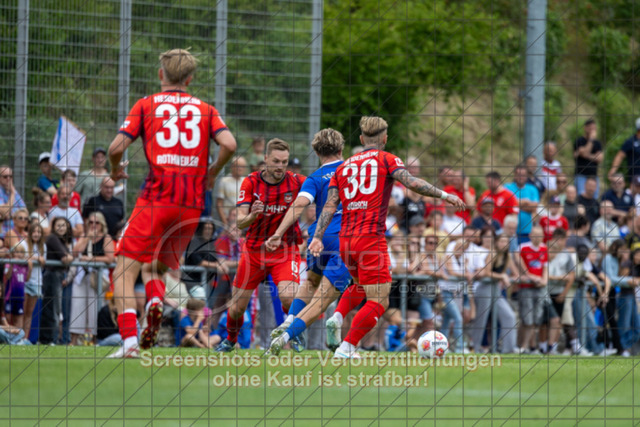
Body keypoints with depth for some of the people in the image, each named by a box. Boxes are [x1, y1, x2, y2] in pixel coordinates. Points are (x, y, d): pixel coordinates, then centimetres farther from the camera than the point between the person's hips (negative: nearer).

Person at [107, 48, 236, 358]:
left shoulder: (146, 106, 8)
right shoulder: (205, 110, 14)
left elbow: (117, 147, -1)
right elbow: (229, 144, -2)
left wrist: (116, 169, 20)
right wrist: (212, 172, 16)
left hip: (157, 197, -4)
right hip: (193, 205, 4)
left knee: (125, 271, -3)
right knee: (154, 267, 20)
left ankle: (129, 341, -22)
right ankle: (155, 301, -15)